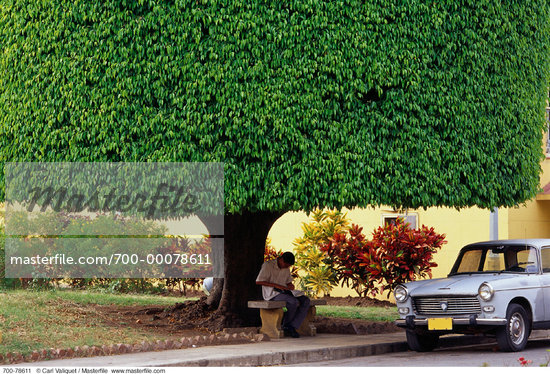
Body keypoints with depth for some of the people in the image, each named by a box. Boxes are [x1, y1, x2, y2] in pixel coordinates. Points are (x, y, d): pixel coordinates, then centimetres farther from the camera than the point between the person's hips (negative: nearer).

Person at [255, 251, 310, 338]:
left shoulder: (286, 268, 14)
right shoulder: (268, 265, -8)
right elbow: (258, 281, -12)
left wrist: (291, 286, -3)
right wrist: (276, 285, -20)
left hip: (284, 292, 8)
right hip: (272, 294, -8)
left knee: (305, 301, -16)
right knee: (294, 302, -31)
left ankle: (292, 327, -23)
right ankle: (286, 326, -9)